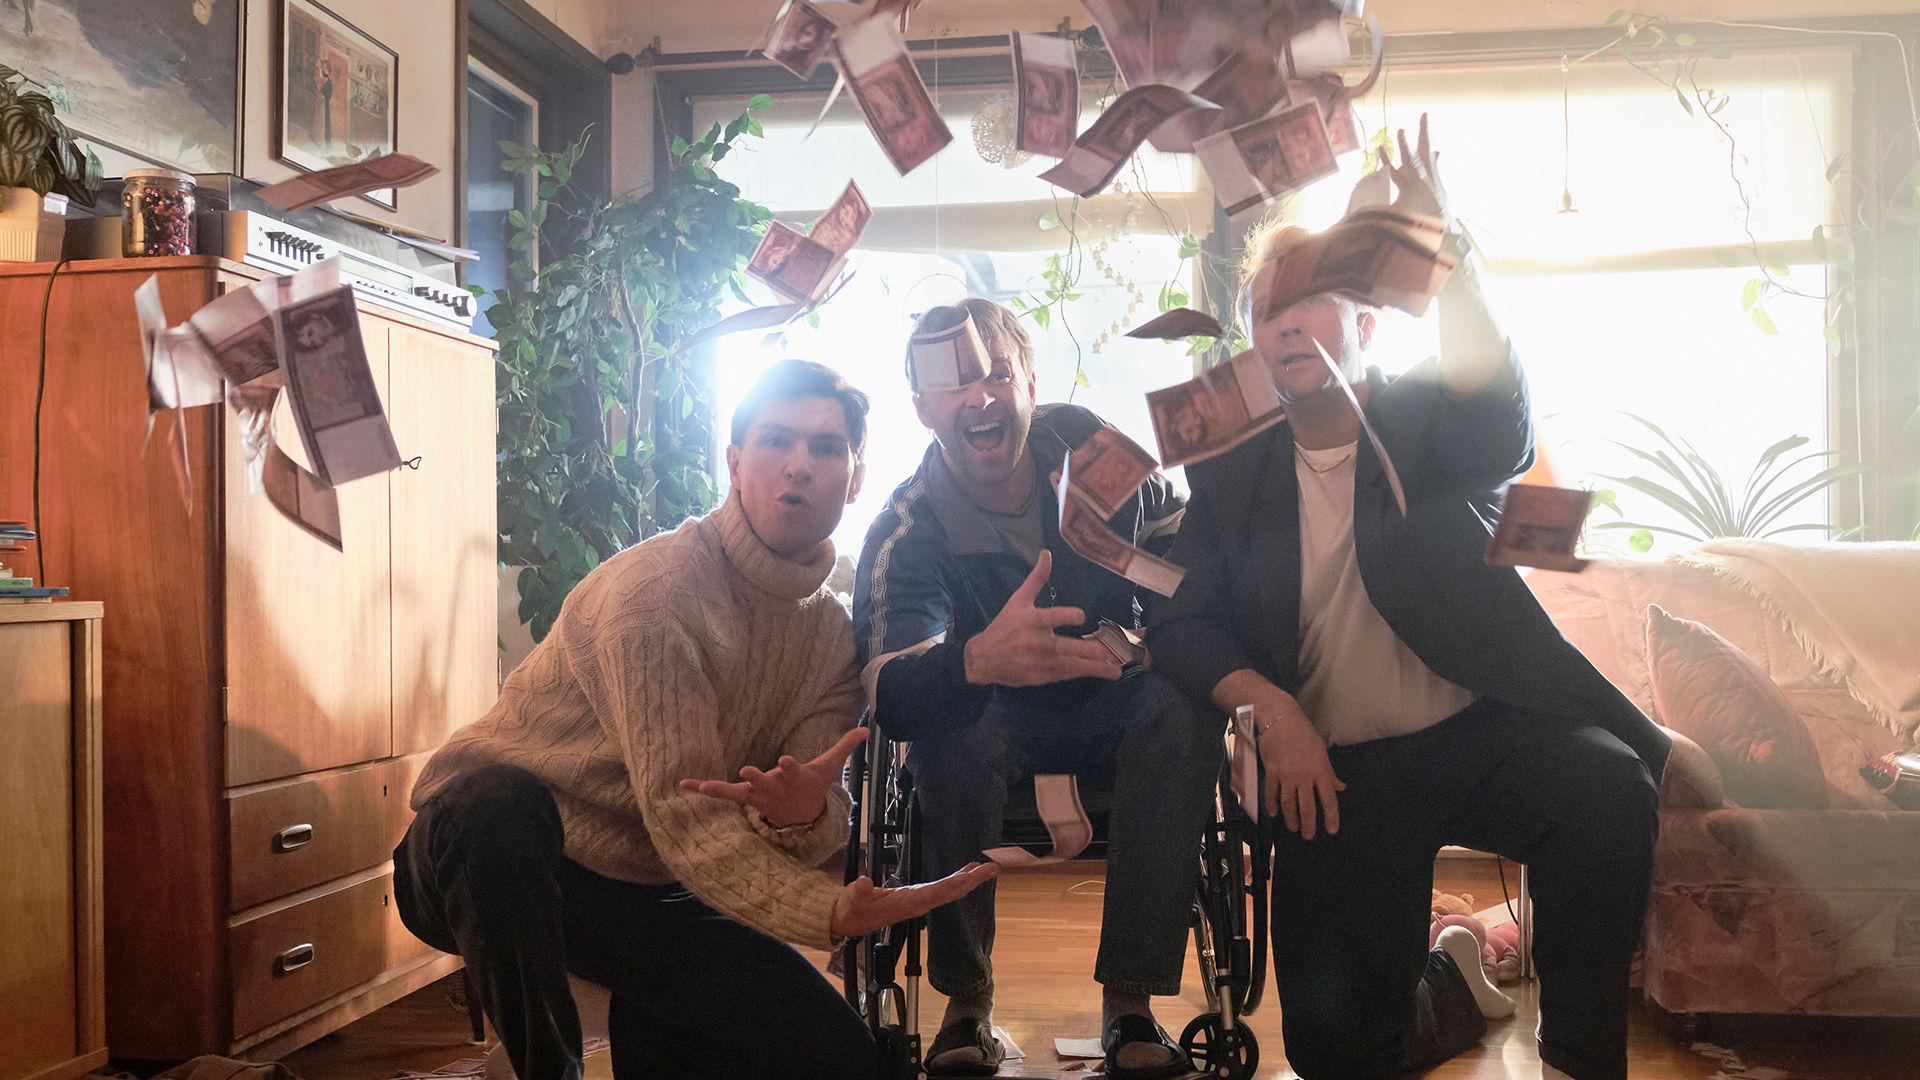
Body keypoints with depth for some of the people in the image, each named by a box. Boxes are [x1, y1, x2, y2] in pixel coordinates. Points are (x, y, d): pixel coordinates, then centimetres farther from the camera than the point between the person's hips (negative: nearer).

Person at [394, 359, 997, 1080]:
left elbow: (820, 830, -8)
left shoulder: (833, 635, 1)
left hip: (640, 890, 5)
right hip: (490, 858, -4)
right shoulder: (655, 589, -22)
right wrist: (828, 912, -41)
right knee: (495, 800, -41)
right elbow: (684, 815, -27)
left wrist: (802, 815, -33)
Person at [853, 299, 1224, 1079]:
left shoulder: (1088, 443, -11)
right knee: (950, 727, -35)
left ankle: (1129, 1001, -24)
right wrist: (978, 661, -60)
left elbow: (1180, 540, 5)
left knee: (1187, 706, -30)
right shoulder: (905, 536, -20)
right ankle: (967, 1002, -19)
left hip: (1112, 701, 2)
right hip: (1000, 719, -2)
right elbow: (887, 691, -36)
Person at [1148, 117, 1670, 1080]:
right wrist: (1267, 705, -18)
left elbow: (1500, 425, -25)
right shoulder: (1232, 471, 5)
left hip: (1479, 730, -1)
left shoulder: (1426, 420, 0)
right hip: (1335, 772, 2)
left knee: (1604, 786, -34)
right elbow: (1181, 622, 0)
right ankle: (1451, 988, 31)